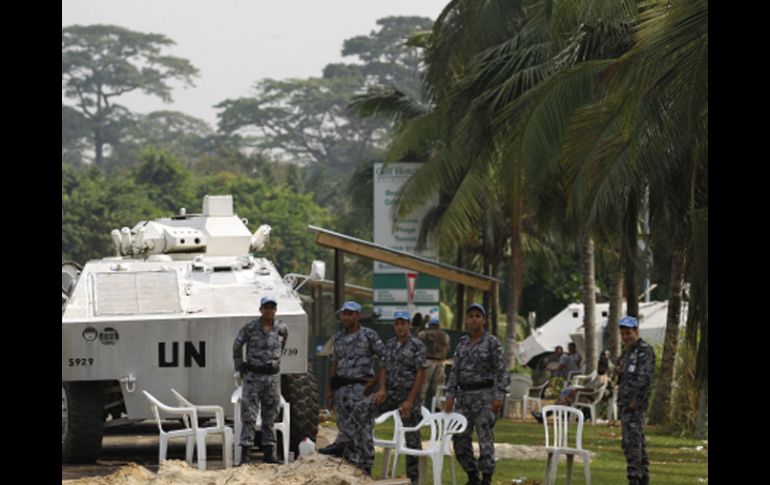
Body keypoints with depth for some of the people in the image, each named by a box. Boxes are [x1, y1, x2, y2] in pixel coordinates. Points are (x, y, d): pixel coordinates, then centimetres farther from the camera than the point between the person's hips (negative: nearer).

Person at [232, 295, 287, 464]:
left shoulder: (282, 329, 3)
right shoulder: (250, 328, -6)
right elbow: (237, 346, 7)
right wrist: (240, 368, 8)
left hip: (272, 376, 3)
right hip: (253, 376, -3)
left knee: (270, 416, 7)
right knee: (249, 415, -6)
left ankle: (268, 452, 12)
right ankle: (245, 453, -8)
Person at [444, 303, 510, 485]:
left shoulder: (492, 342, -3)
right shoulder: (462, 344, 12)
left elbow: (502, 371, -7)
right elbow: (455, 372, 14)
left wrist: (499, 396, -15)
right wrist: (450, 396, 5)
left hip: (484, 395, -6)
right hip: (464, 395, 6)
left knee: (485, 438, -7)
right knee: (460, 439, 4)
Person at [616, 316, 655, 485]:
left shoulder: (644, 350, -11)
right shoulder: (628, 352, 19)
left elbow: (645, 377, -20)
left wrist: (637, 401, -22)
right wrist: (620, 373, 4)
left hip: (634, 403, -10)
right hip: (625, 401, 10)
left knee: (631, 442, -14)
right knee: (638, 442, 12)